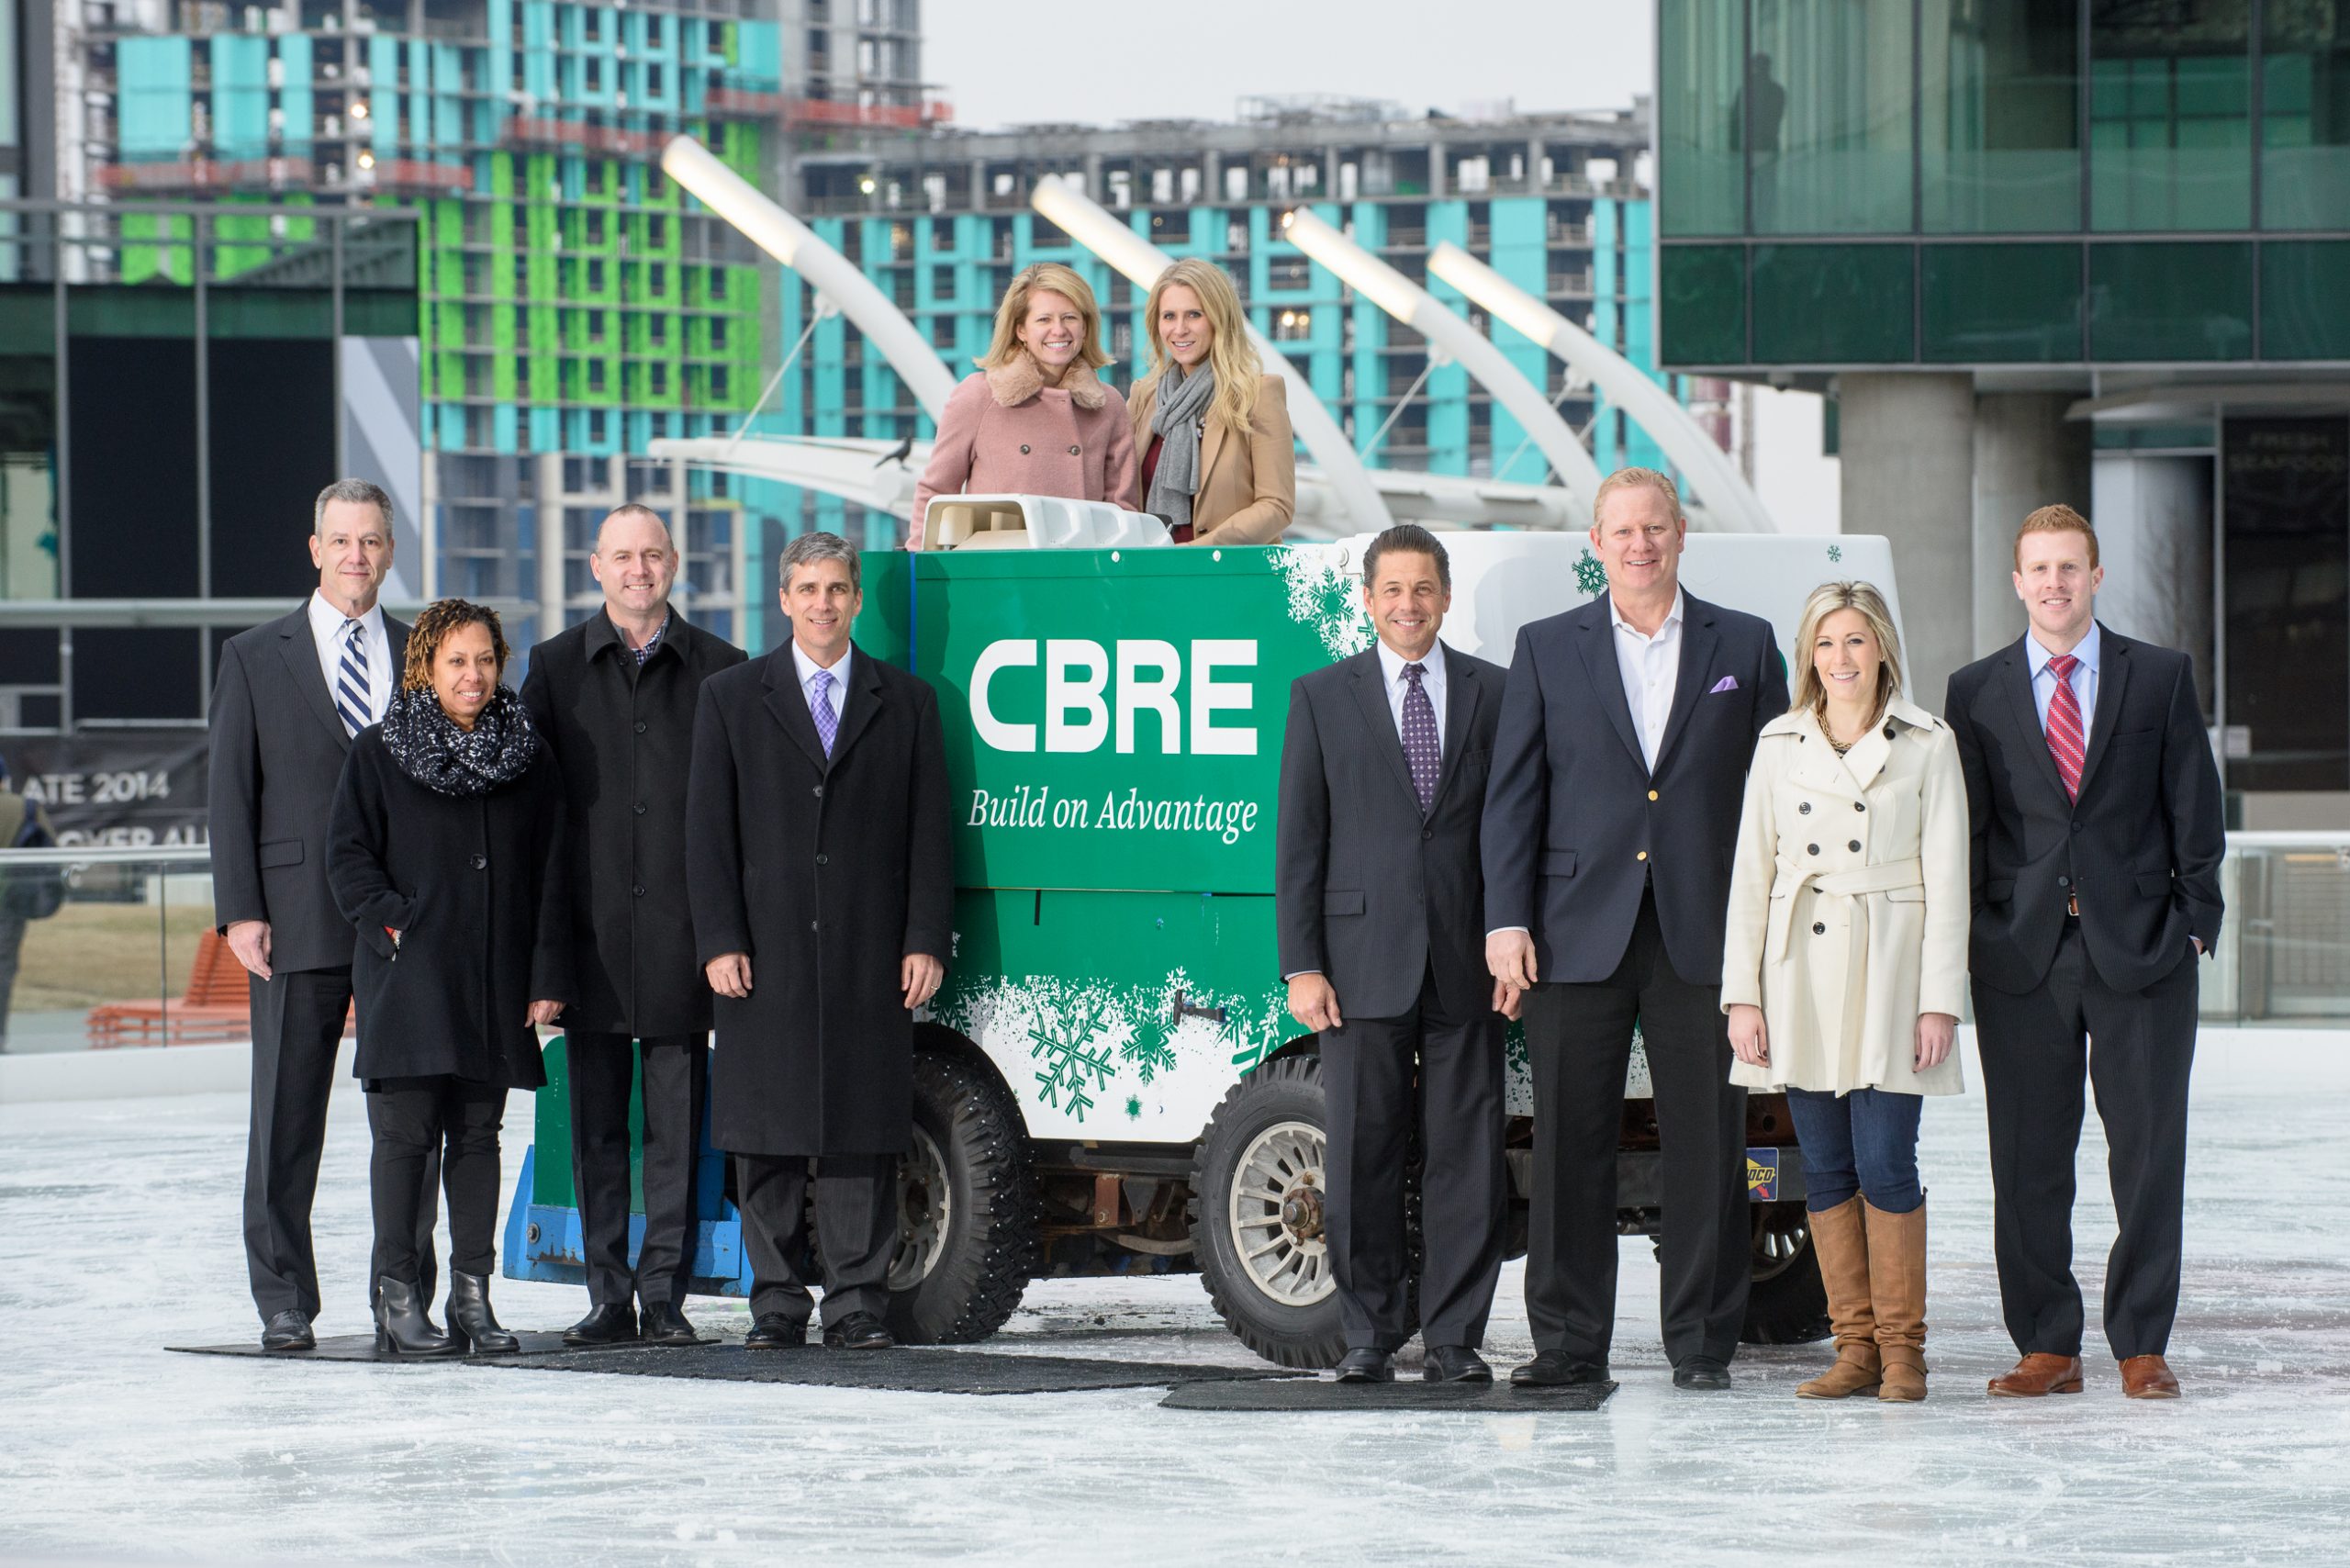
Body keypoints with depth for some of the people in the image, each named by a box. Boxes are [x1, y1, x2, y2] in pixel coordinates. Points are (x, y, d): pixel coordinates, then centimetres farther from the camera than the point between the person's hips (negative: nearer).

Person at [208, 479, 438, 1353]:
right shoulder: (254, 659, 8)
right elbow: (231, 793, 4)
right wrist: (239, 911, -6)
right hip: (297, 922, -1)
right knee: (287, 1118, 0)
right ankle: (284, 1305, 6)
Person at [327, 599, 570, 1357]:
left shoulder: (529, 758, 11)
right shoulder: (377, 753, 3)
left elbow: (550, 873, 9)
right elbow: (348, 858, 1)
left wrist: (548, 975, 2)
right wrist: (392, 923, -12)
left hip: (495, 981, 3)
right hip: (409, 976, -3)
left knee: (478, 1133, 6)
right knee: (405, 1134, -4)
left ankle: (472, 1295, 10)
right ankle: (398, 1295, 1)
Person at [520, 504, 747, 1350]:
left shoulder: (717, 669, 6)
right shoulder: (556, 667, 9)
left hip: (681, 929, -1)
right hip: (592, 927, 1)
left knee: (677, 1122, 0)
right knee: (597, 1124, 4)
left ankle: (664, 1294, 5)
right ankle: (609, 1297, 9)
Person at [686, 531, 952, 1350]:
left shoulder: (906, 701, 11)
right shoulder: (731, 698, 9)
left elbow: (929, 831, 7)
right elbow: (708, 829, 4)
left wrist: (925, 941, -2)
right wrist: (719, 941, -5)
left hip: (869, 959, 0)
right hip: (766, 956, 0)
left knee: (862, 1133, -1)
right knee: (767, 1136, 1)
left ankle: (857, 1299, 3)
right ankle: (777, 1300, 7)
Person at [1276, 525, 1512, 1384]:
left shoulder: (1495, 693, 8)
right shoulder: (1322, 697, 7)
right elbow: (1299, 840, 4)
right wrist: (1302, 966, -3)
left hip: (1465, 963, 1)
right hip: (1364, 960, 0)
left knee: (1467, 1153, 0)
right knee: (1362, 1154, 1)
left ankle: (1455, 1337, 6)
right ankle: (1371, 1333, 10)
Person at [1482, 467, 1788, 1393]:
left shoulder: (1745, 648, 9)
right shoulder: (1547, 650, 9)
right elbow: (1512, 794, 6)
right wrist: (1506, 921, -3)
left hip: (1705, 935, 0)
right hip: (1579, 933, 0)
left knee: (1707, 1142, 1)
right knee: (1570, 1142, 1)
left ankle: (1702, 1343, 8)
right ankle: (1569, 1341, 7)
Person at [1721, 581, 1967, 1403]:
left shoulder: (1927, 744, 1)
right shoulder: (1780, 744, 9)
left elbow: (1947, 879, -1)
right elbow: (1751, 872, 9)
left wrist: (1940, 1000, -7)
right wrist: (1743, 992, 1)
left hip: (1889, 973, -3)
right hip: (1802, 978, 3)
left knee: (1885, 1165, -7)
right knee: (1825, 1170, 4)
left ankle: (1902, 1345, 2)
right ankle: (1856, 1346, 11)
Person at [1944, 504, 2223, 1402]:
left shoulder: (2161, 678, 6)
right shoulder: (1977, 692, 9)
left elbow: (2194, 810, 7)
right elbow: (1962, 825, 9)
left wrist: (2195, 920, 0)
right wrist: (1969, 937, 1)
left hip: (2140, 948, -1)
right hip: (2021, 951, 1)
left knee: (2148, 1151, -1)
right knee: (2028, 1159, 1)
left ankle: (2142, 1346, 6)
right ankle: (2046, 1347, 8)